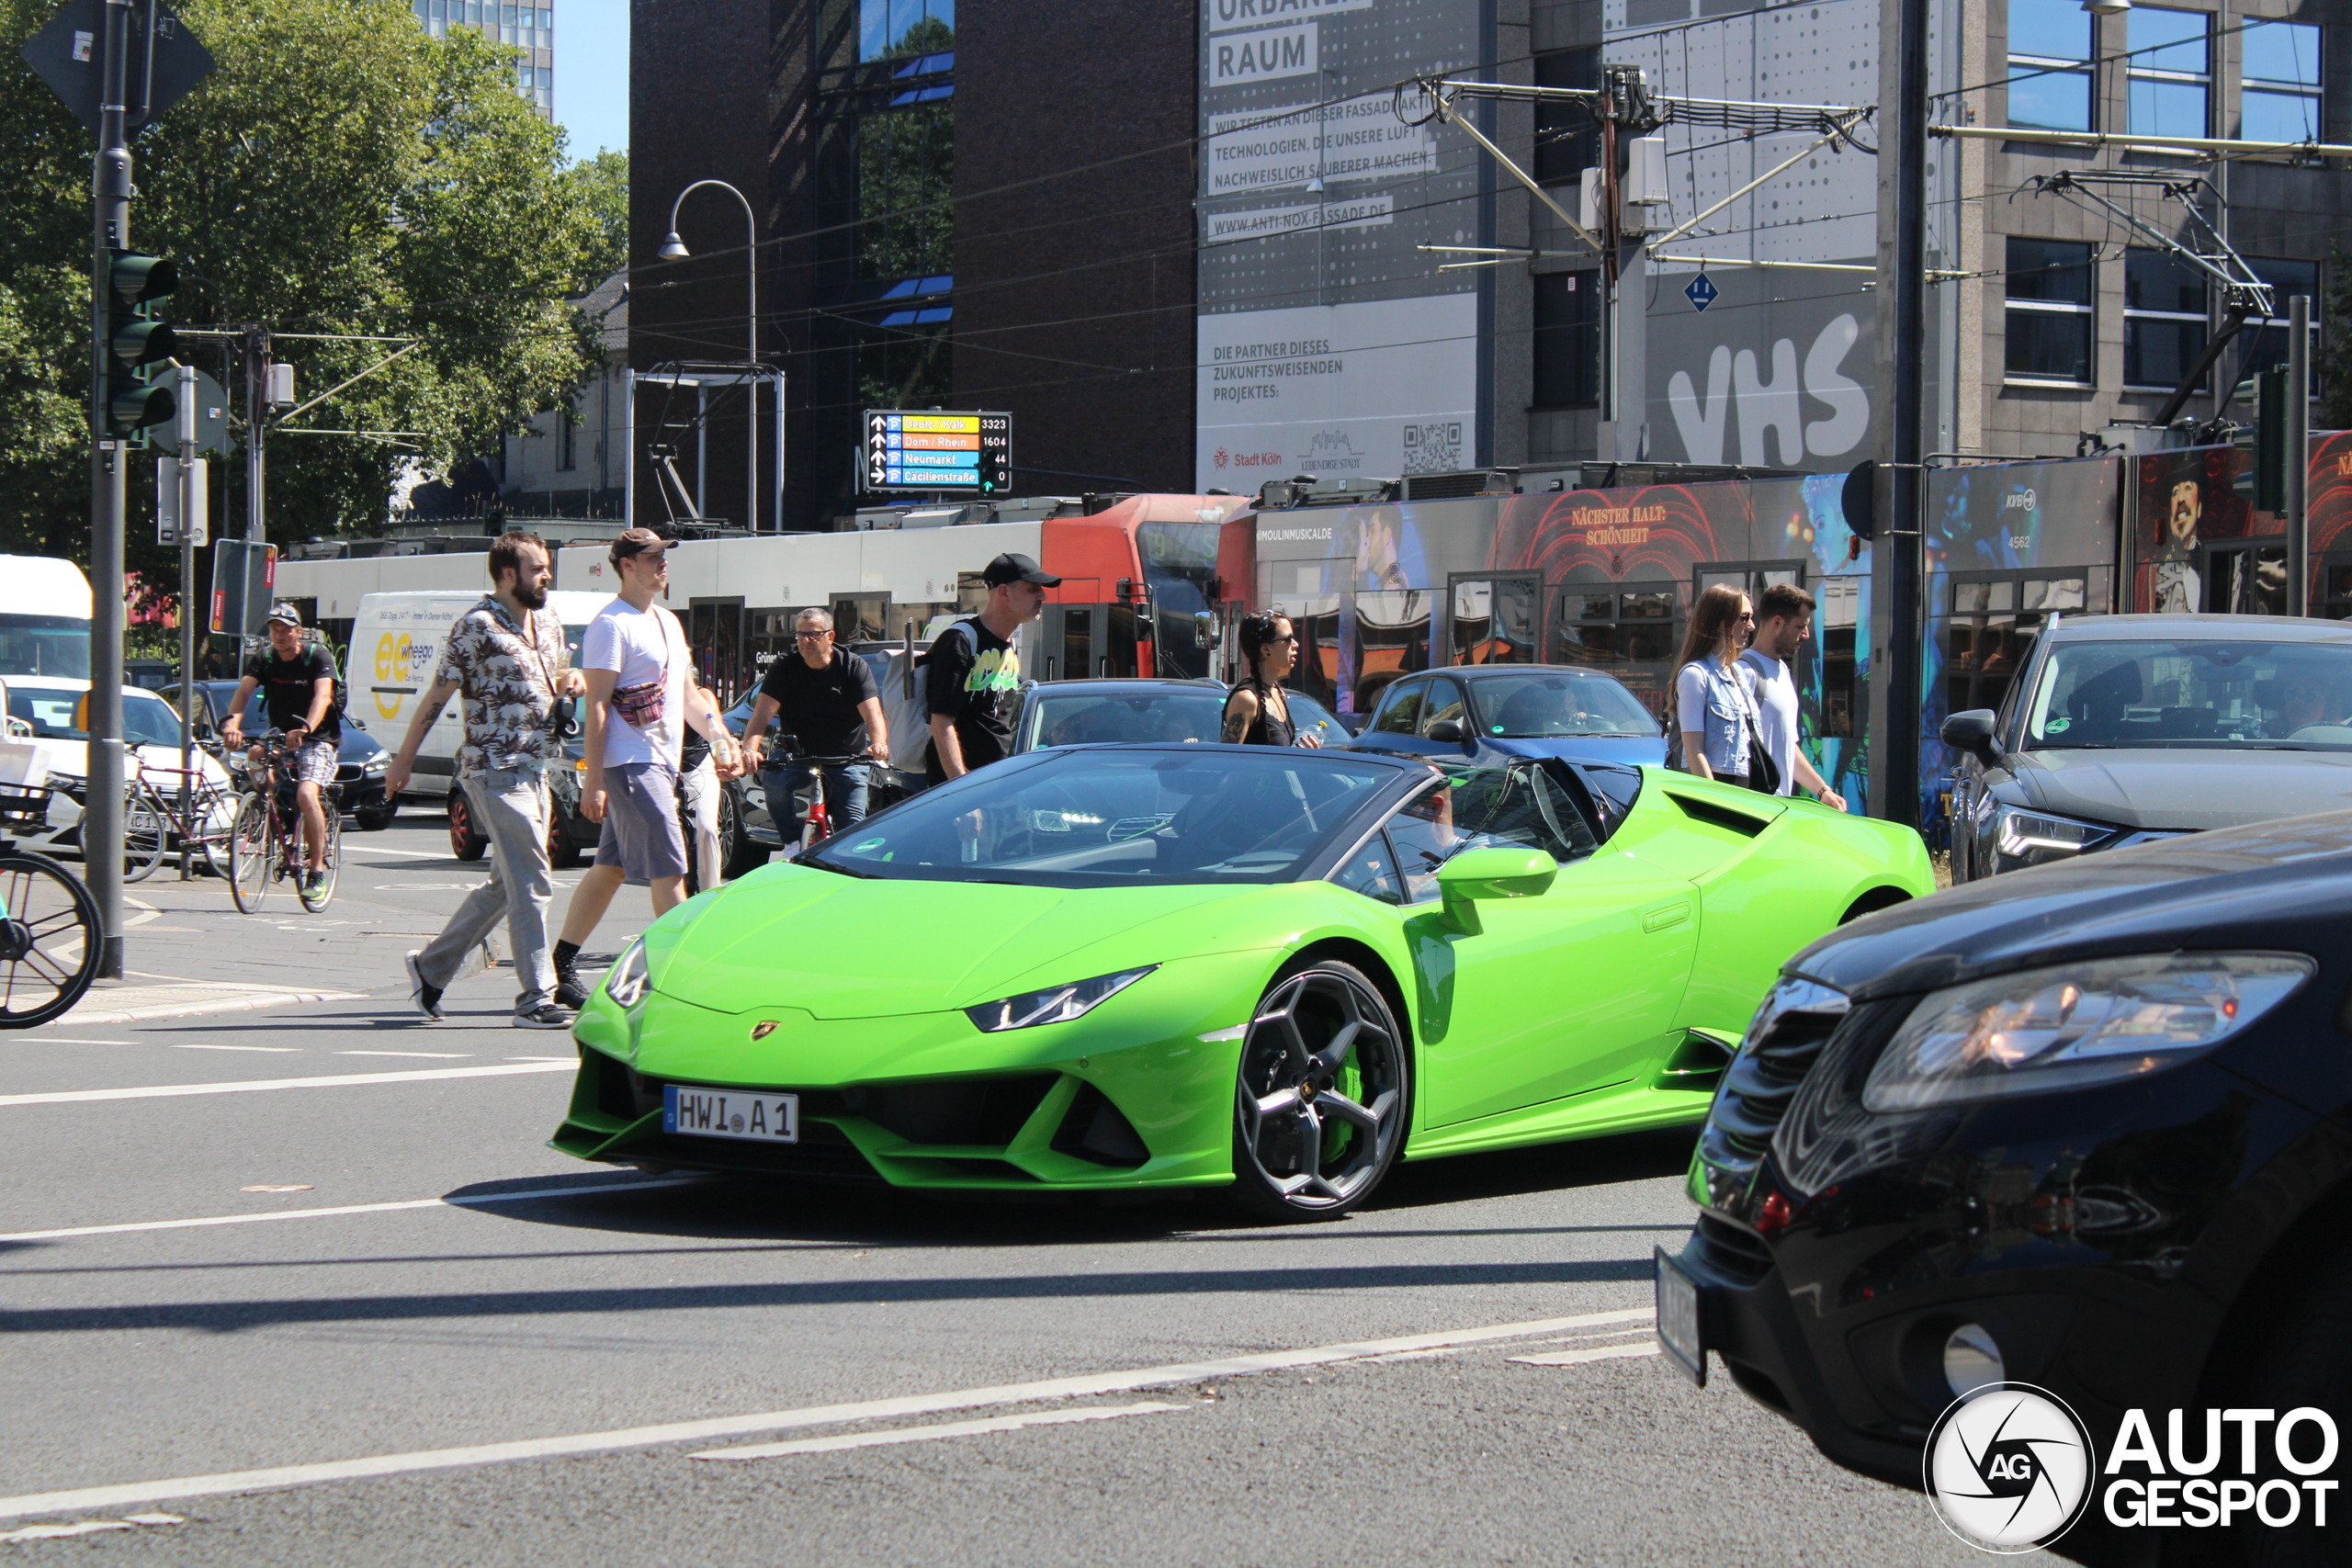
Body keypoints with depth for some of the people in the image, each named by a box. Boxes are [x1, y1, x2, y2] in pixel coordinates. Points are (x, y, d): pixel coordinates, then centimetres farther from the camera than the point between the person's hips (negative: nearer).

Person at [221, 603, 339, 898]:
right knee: (255, 755, -25)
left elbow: (322, 696, -28)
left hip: (319, 739, -5)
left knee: (306, 794, -26)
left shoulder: (317, 656, -12)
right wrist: (232, 722, -37)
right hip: (280, 736, 5)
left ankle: (317, 868, -16)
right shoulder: (263, 658, -1)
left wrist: (306, 729, -47)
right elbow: (244, 690, -16)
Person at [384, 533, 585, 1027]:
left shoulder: (548, 623, 14)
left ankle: (431, 967, 28)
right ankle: (536, 999, -8)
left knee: (505, 885, 15)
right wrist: (404, 758, -5)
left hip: (535, 770, 9)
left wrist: (572, 682, 4)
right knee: (531, 883, -12)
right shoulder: (477, 626, -10)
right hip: (496, 771, -9)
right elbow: (437, 695, -7)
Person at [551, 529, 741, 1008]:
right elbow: (597, 706, -14)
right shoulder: (611, 625, -10)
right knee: (669, 871, -11)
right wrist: (594, 781, -19)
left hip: (661, 762, 9)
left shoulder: (668, 622, 18)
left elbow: (688, 694, 25)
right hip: (630, 764, -9)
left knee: (610, 868, 11)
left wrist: (720, 738, 11)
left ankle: (561, 971, 16)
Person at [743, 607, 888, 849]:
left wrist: (878, 743, -42)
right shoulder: (785, 668, -7)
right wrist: (750, 749, -38)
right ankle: (793, 843, -11)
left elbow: (873, 713, -20)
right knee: (774, 780, -31)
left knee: (853, 829, -12)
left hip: (847, 759, 0)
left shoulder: (853, 666, -8)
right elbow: (762, 713, -18)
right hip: (798, 754, 0)